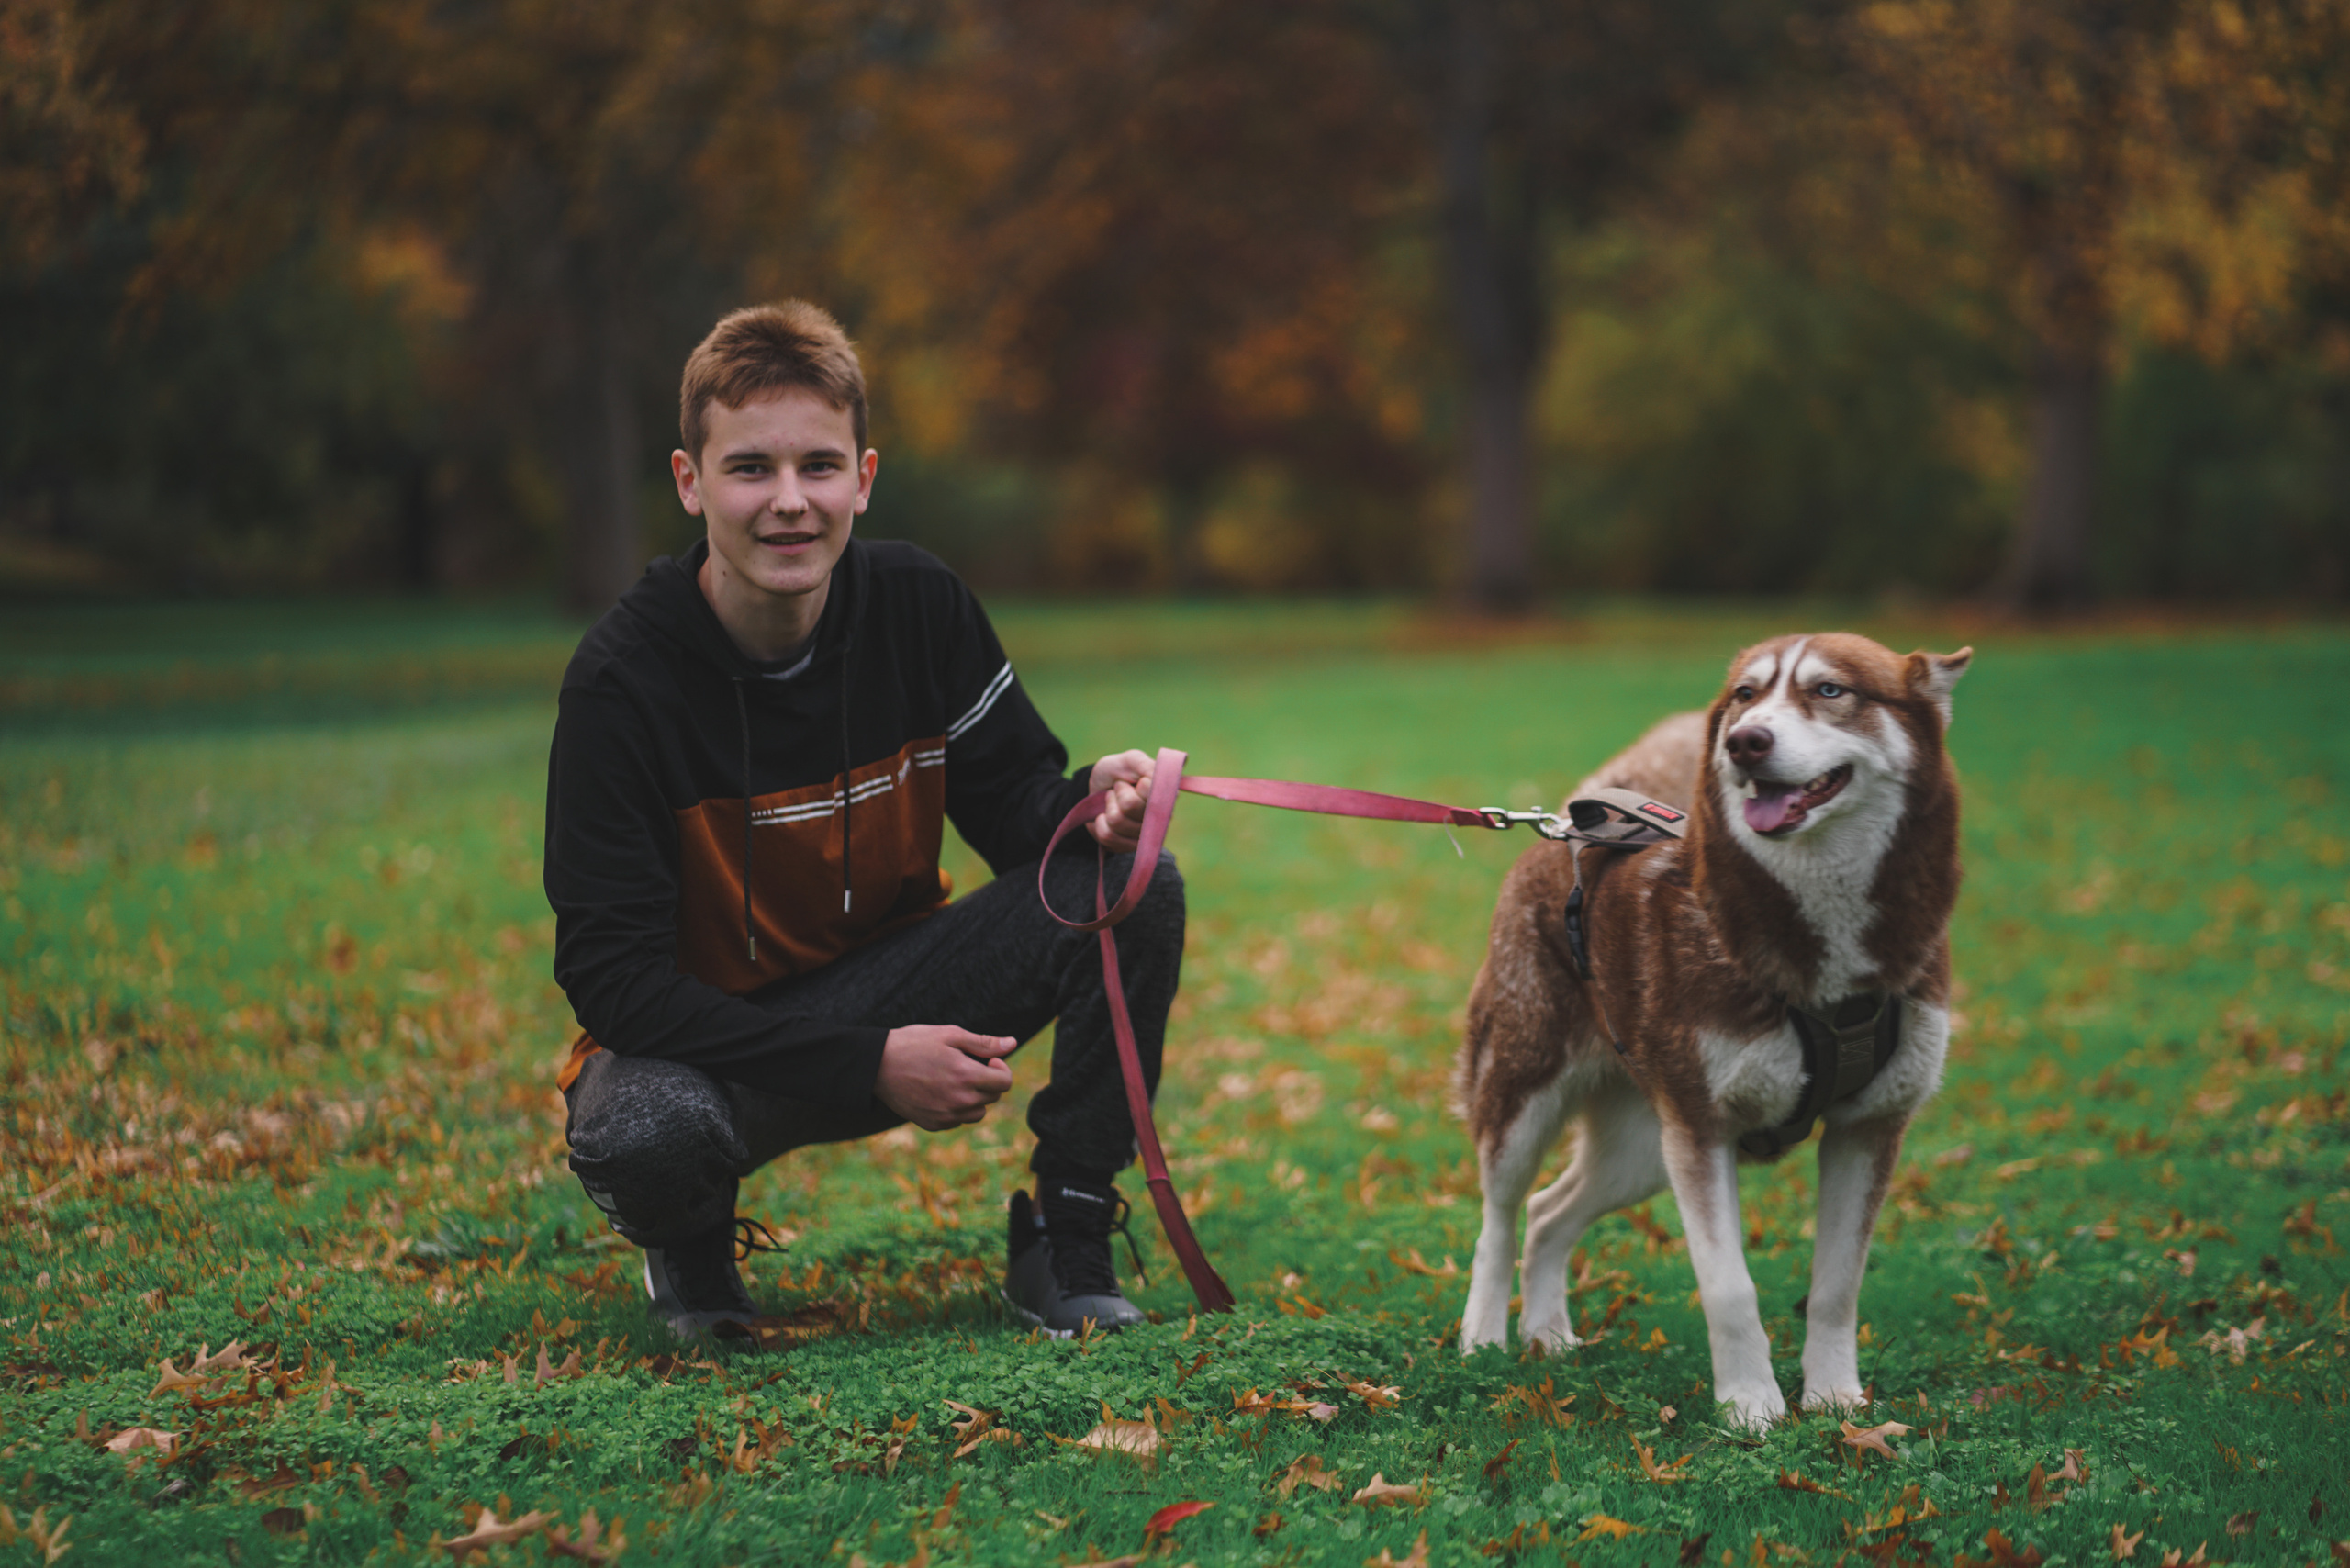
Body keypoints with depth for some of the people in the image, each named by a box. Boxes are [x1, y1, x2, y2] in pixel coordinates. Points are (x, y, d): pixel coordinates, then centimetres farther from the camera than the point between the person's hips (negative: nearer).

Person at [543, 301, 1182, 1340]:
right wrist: (868, 1064, -28)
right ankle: (693, 1246, 1)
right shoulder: (624, 678, -22)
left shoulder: (918, 606, -10)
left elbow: (1012, 802, -1)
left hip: (886, 997, 4)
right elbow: (609, 974, -23)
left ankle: (1065, 1247, -4)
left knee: (1133, 888, -18)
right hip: (701, 1034, -4)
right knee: (641, 1138, -39)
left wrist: (1090, 803, -28)